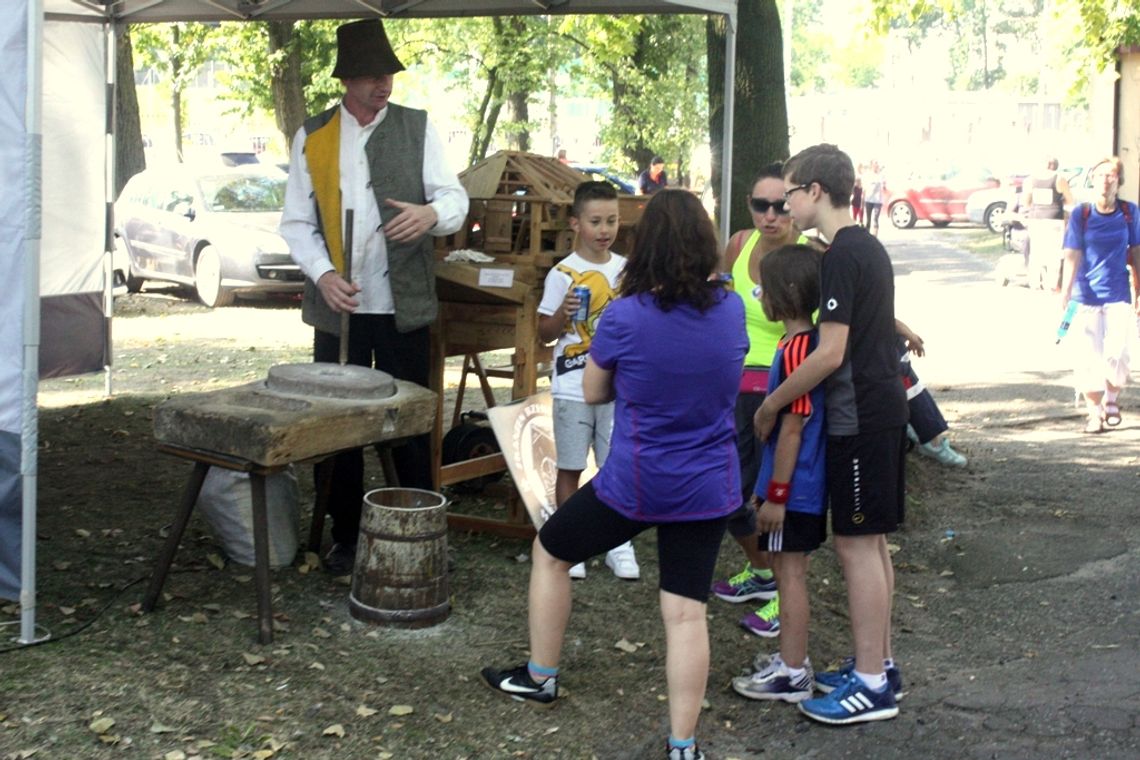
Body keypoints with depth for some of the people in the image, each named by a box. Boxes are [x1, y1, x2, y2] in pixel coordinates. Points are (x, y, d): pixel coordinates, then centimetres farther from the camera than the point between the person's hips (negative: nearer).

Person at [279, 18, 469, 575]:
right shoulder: (312, 137, 6)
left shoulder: (417, 129, 5)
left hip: (403, 305, -1)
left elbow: (456, 199, 0)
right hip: (337, 305, 1)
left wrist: (433, 213, -24)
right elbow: (297, 221, 5)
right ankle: (343, 537, 19)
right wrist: (323, 274, -13)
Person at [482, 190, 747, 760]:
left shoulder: (625, 317, -16)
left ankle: (540, 679, 33)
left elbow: (592, 392, -1)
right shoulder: (731, 310, -3)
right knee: (687, 613, 6)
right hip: (709, 490, 3)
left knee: (549, 552, 21)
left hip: (634, 486, -3)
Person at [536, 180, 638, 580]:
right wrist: (563, 313, -20)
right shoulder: (563, 273, -4)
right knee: (570, 467, 5)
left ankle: (619, 543, 17)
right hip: (573, 387, -2)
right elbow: (545, 333, -2)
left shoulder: (628, 270, 6)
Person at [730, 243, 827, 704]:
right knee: (790, 572, 18)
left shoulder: (795, 350, -21)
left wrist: (776, 494, -17)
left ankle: (792, 675, 8)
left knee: (790, 573, -1)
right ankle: (791, 659, 29)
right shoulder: (811, 343, 9)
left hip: (794, 489, -9)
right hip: (807, 484, 9)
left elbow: (793, 428, -21)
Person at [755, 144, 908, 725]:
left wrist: (771, 404, -14)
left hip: (859, 417, -10)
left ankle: (871, 684, 3)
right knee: (871, 542, 15)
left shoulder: (842, 255, -17)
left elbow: (830, 353, -21)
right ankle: (878, 664, 24)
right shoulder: (870, 247, 13)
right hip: (882, 409, 10)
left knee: (856, 544, -4)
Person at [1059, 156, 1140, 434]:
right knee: (1087, 356, -4)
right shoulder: (1080, 214, -4)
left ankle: (1111, 400, 19)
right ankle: (1094, 411, 13)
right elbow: (1072, 256, -8)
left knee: (1117, 353, -10)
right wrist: (1066, 293, -19)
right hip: (1086, 296, -1)